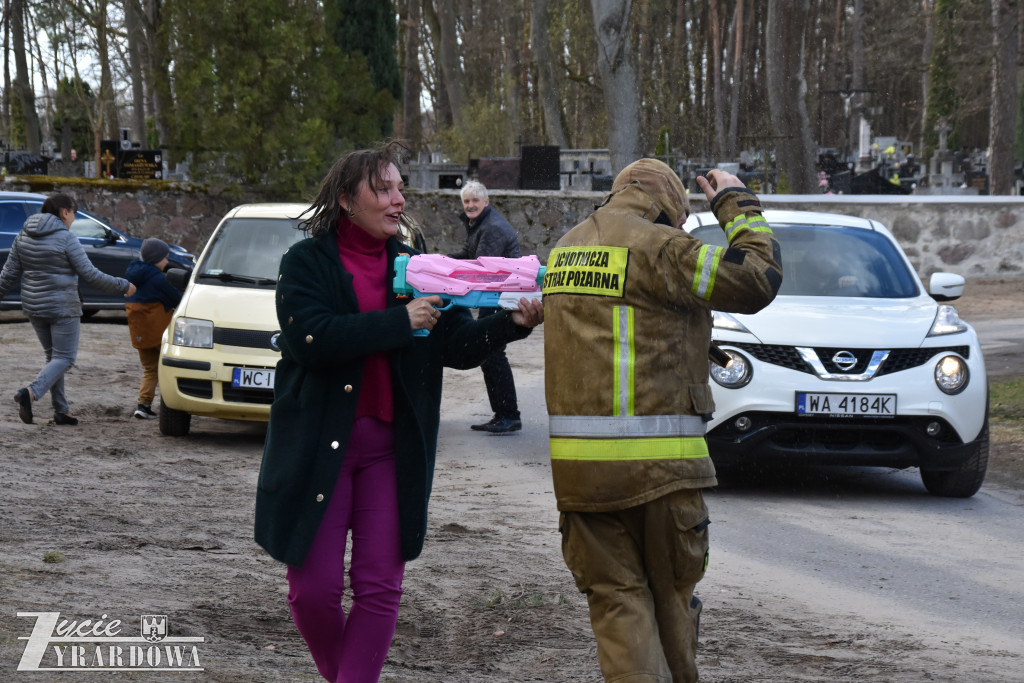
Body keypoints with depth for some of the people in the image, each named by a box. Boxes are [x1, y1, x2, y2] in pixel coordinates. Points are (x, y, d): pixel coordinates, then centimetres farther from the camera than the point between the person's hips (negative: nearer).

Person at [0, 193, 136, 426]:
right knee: (64, 358, -1)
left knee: (53, 356, 17)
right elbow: (90, 275, -13)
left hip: (33, 306, 7)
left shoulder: (24, 236, 6)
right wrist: (123, 286, -2)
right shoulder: (66, 238, -13)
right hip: (62, 307, -7)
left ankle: (61, 411, 15)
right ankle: (31, 393, -24)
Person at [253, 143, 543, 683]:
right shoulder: (306, 262, 0)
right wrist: (400, 322, -19)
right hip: (318, 444, -3)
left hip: (391, 445, 3)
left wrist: (512, 324, -16)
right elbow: (311, 338, -17)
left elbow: (459, 347, 3)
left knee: (380, 586, -3)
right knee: (314, 587, -2)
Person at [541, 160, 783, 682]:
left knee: (617, 598, 5)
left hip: (577, 460, 5)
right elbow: (757, 280, -9)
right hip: (655, 460, -5)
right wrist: (737, 206, 5)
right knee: (671, 594, 13)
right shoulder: (657, 248, -9)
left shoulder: (565, 250, 14)